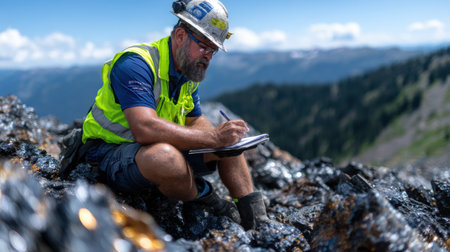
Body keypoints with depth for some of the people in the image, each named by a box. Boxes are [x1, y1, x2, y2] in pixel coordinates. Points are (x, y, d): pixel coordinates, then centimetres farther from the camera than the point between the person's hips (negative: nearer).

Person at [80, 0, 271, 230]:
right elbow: (145, 129, -37)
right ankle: (203, 199, -10)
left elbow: (196, 120, 15)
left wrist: (222, 135, -8)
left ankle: (258, 225, 1)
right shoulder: (136, 63, -23)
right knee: (164, 156, -41)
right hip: (113, 154, -8)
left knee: (229, 143, 1)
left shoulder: (189, 74, 6)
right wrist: (214, 137, -35)